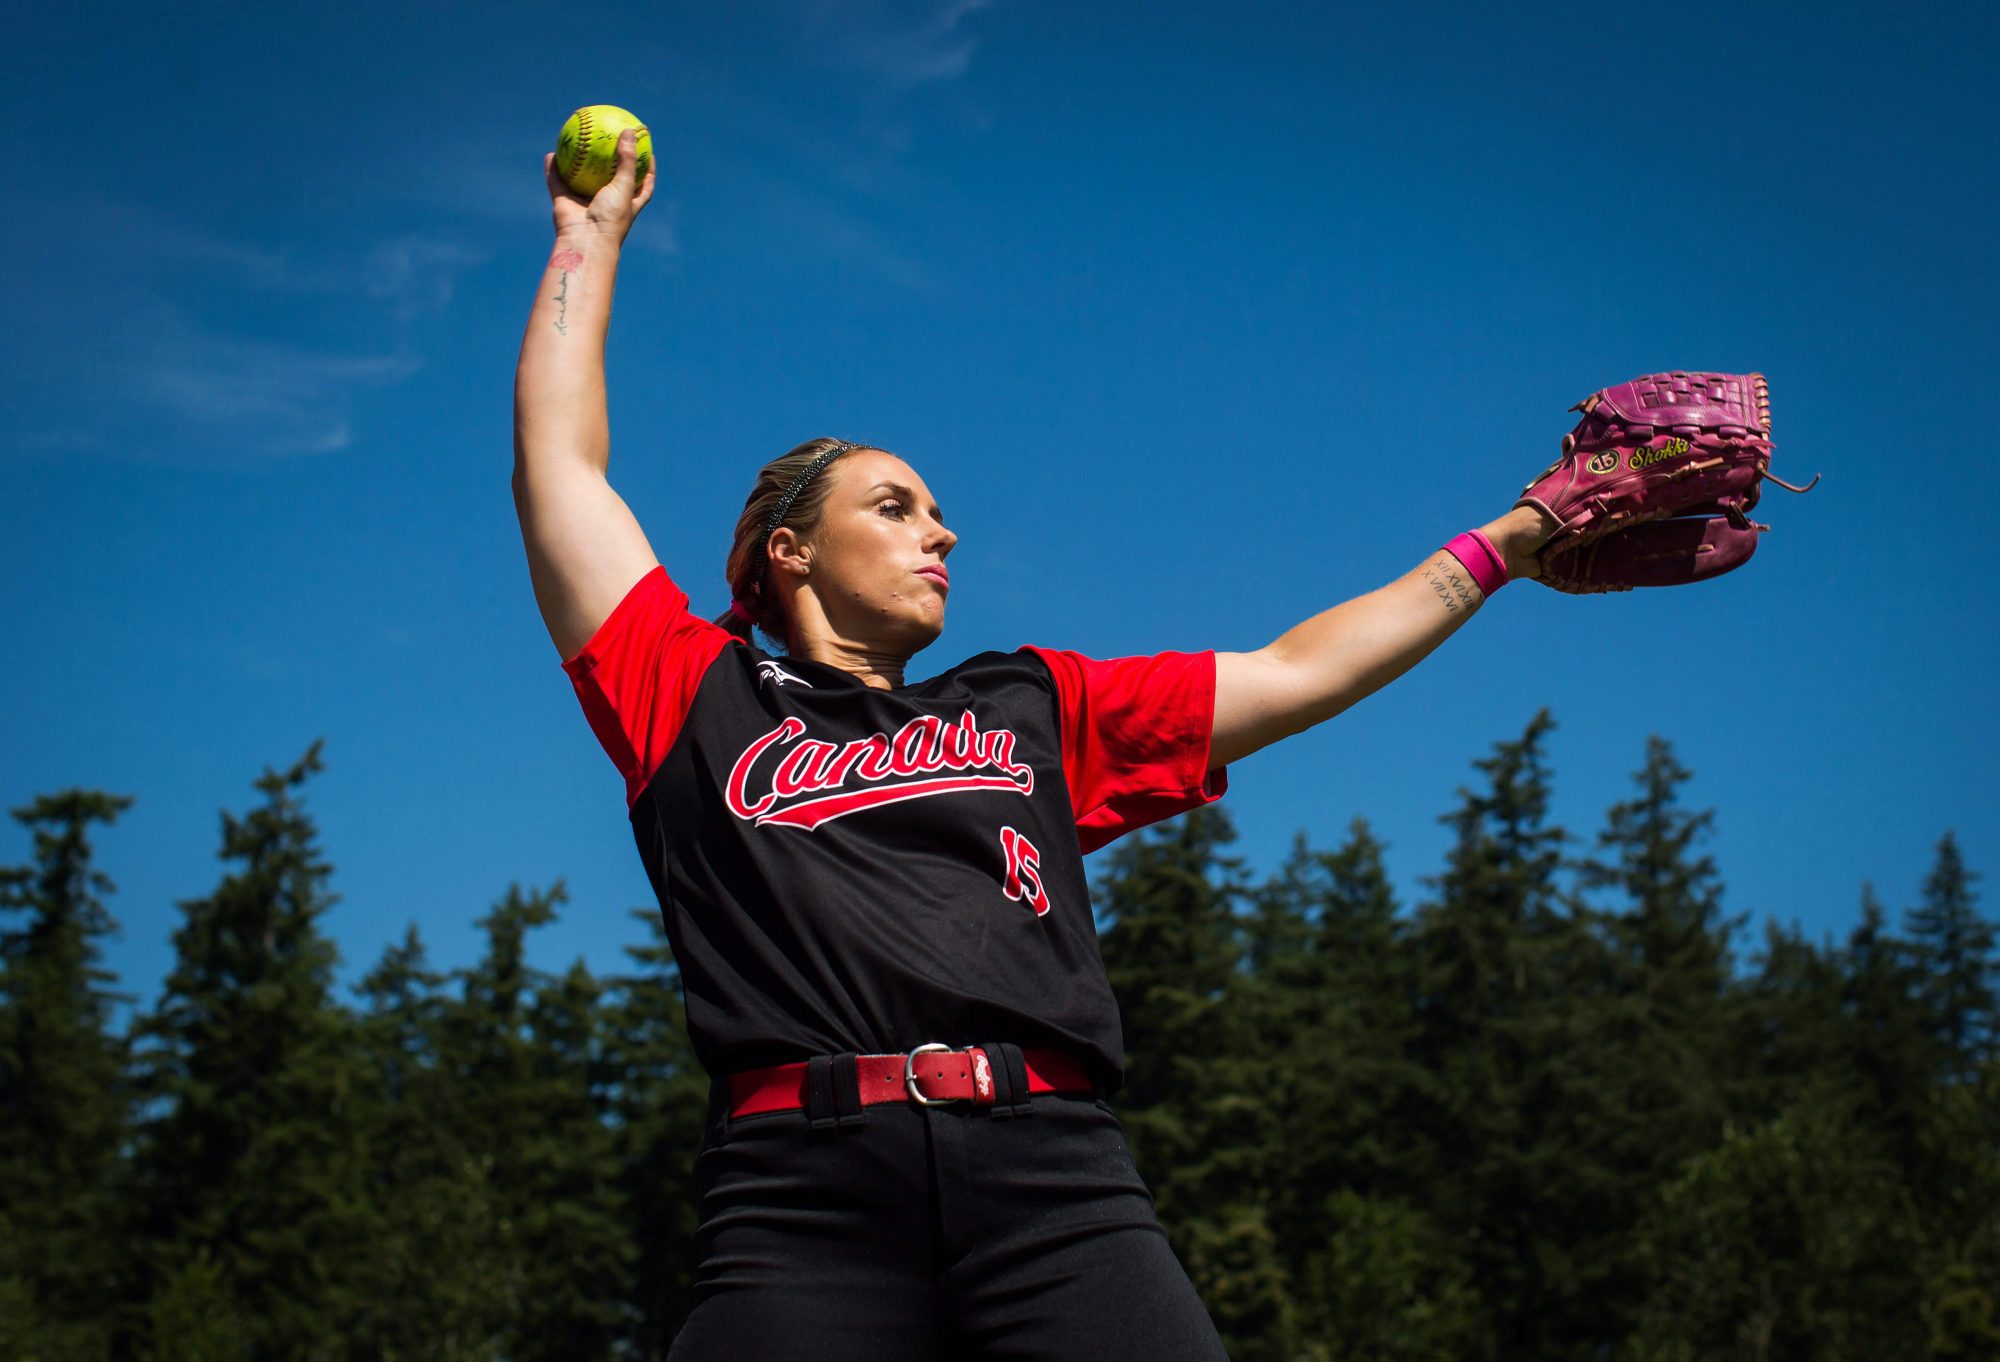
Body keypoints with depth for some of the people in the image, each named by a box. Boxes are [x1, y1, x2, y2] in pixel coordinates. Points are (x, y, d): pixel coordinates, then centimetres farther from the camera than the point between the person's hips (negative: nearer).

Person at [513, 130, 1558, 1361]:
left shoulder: (1031, 707, 32)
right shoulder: (700, 696, 24)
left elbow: (1298, 674, 35)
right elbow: (560, 463, 27)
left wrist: (1504, 543, 38)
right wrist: (592, 237, 39)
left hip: (1051, 1177, 3)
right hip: (807, 1183, -2)